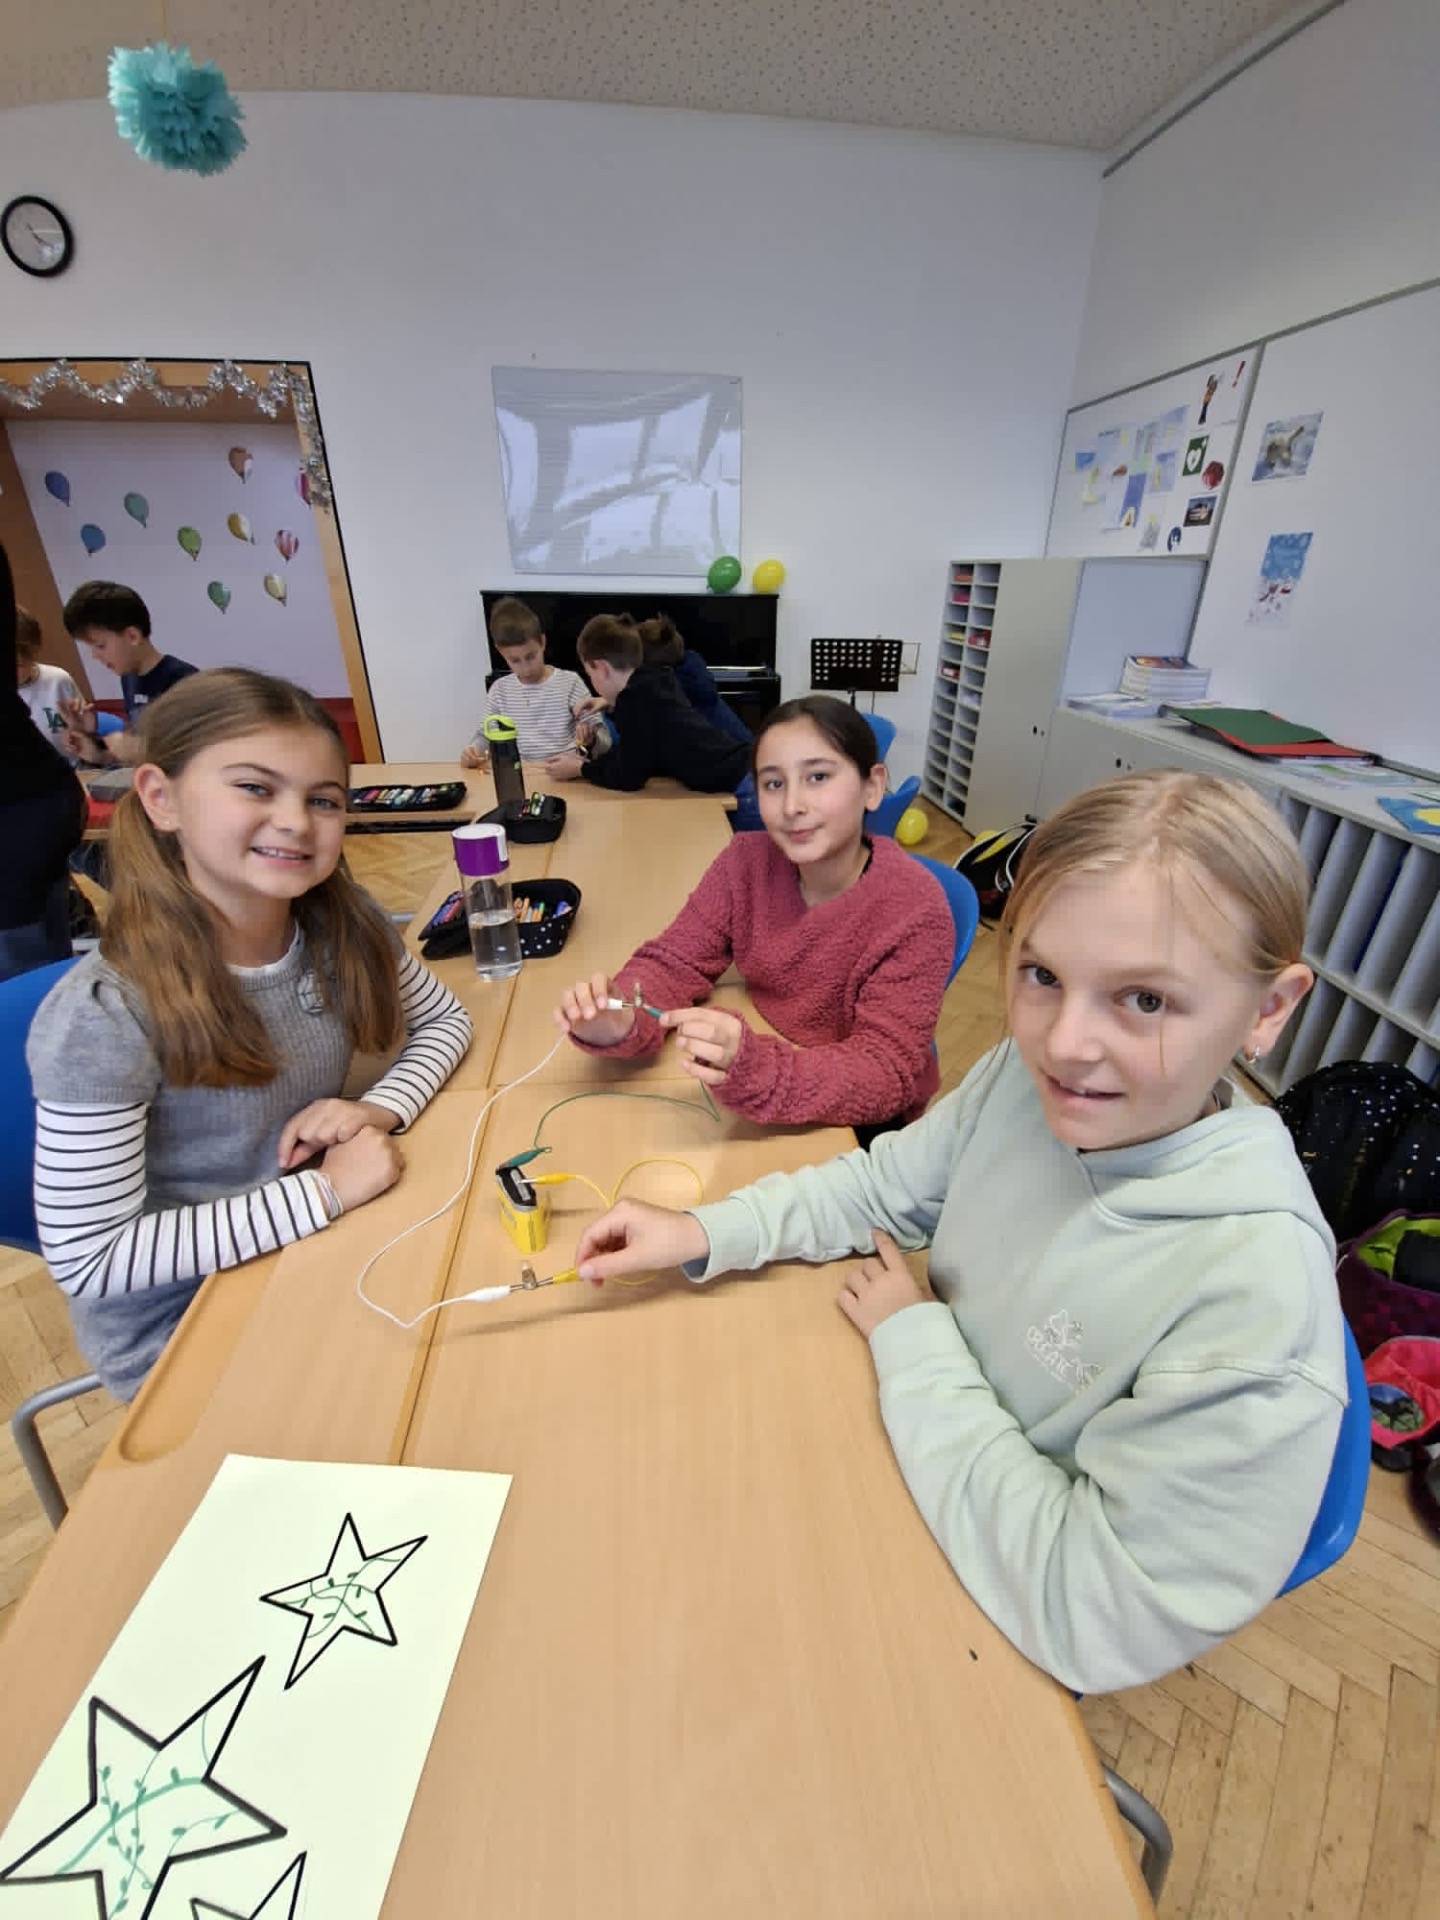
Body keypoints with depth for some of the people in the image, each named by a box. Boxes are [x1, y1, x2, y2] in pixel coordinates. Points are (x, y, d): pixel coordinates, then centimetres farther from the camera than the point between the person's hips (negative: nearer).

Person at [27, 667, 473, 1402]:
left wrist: (380, 1109, -19)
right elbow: (88, 1261, -24)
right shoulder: (106, 1016, -28)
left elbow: (445, 1020, -1)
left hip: (319, 1249, 4)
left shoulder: (342, 925, -14)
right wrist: (325, 1190, -27)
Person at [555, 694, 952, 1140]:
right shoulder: (748, 861, -12)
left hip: (861, 1125, -3)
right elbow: (673, 961, -9)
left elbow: (885, 1075, -28)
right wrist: (617, 1024, -32)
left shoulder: (915, 911, -24)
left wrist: (750, 1069, -45)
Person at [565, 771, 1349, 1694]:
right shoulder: (1027, 1076, -19)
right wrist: (705, 1233, -13)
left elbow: (1097, 1621, -29)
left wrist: (913, 1337, -22)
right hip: (899, 1443, 4)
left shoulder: (1259, 1292, -35)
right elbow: (889, 1183, -3)